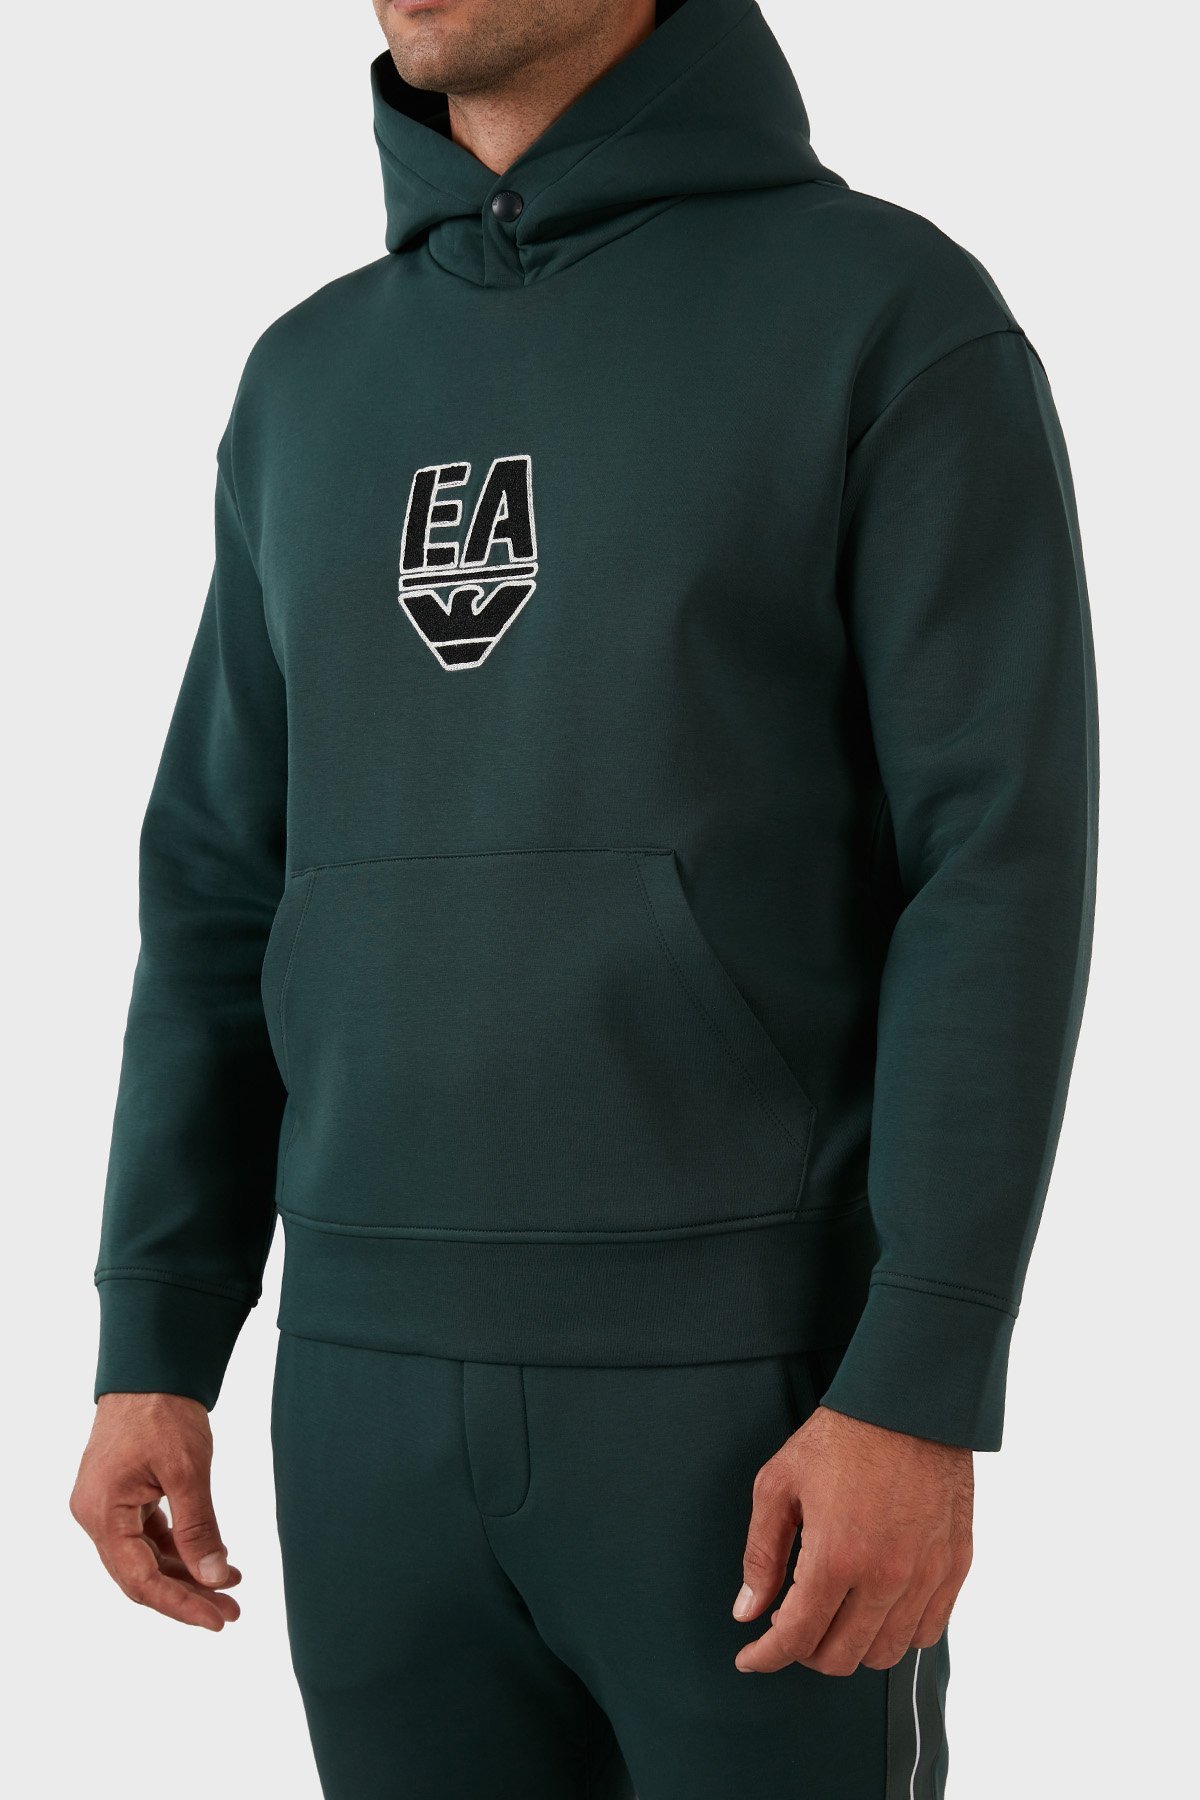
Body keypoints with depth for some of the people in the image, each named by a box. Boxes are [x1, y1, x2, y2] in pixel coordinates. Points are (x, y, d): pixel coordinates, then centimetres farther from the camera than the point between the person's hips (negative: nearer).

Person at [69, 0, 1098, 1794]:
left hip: (758, 1384, -5)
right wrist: (151, 1354, 8)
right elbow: (229, 889, 13)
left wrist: (921, 1394, -18)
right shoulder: (311, 384, 12)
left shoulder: (899, 316, -5)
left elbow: (1000, 871, -11)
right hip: (374, 1390, 5)